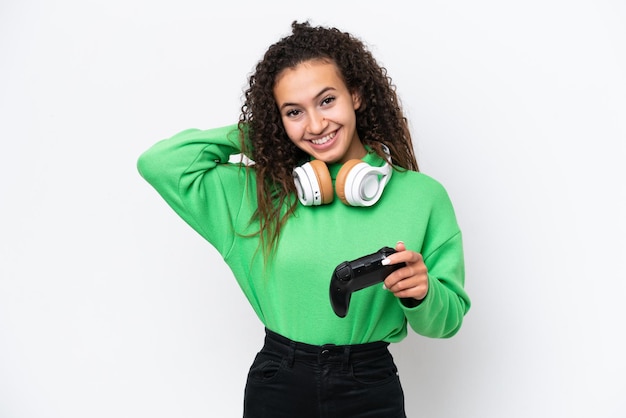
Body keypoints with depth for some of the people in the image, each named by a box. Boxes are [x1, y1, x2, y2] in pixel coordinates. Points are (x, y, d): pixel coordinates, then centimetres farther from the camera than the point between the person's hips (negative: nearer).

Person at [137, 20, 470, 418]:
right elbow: (158, 162, -8)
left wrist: (421, 293, -24)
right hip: (276, 385, 1)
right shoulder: (260, 190, -4)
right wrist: (255, 133, -5)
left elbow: (447, 321, -2)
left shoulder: (421, 195, -7)